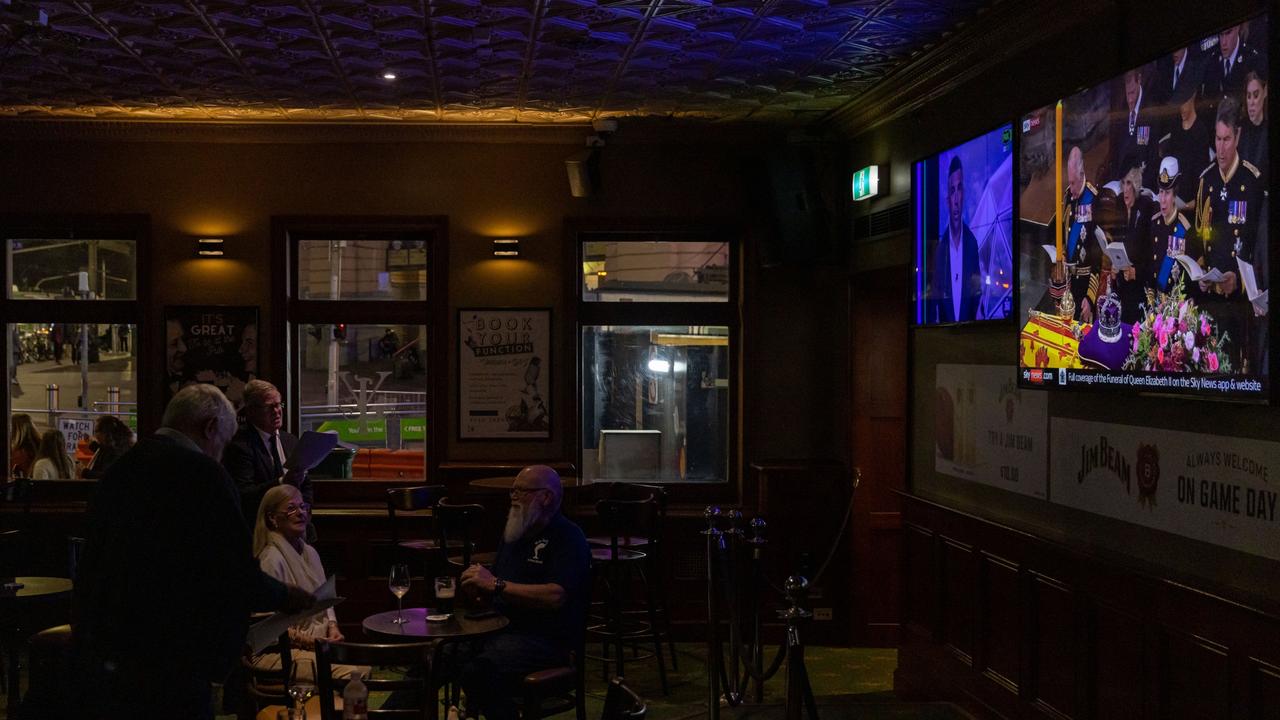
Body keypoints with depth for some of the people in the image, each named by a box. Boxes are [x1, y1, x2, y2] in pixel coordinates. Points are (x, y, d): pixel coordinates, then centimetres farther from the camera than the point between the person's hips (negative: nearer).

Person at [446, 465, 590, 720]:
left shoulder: (568, 537, -7)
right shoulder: (514, 531, 19)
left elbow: (555, 597, -21)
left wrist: (496, 584, -19)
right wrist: (479, 591, 3)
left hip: (544, 639, -8)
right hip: (498, 629, 8)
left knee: (478, 672, -31)